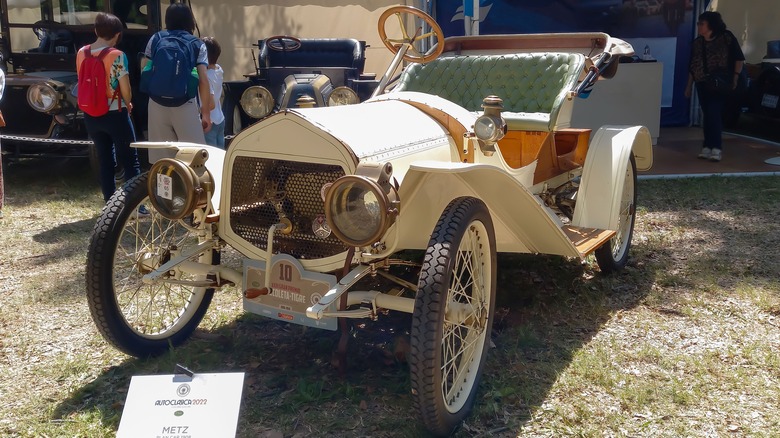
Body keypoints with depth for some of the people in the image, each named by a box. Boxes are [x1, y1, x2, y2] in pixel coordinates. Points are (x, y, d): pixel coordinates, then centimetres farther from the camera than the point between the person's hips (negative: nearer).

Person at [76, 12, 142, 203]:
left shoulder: (81, 53, 2)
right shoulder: (117, 56, -15)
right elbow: (125, 89, -13)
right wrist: (128, 105, 6)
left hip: (91, 115, 5)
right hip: (115, 114, -5)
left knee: (104, 160, 14)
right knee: (129, 160, 3)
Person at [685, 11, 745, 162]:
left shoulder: (726, 38, -2)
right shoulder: (697, 43, 11)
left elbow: (739, 59, 0)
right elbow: (692, 67, 15)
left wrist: (735, 77, -5)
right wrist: (689, 86, 13)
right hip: (703, 84, 5)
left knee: (714, 113, -15)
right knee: (707, 115, 6)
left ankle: (716, 148, -14)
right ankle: (708, 147, 11)